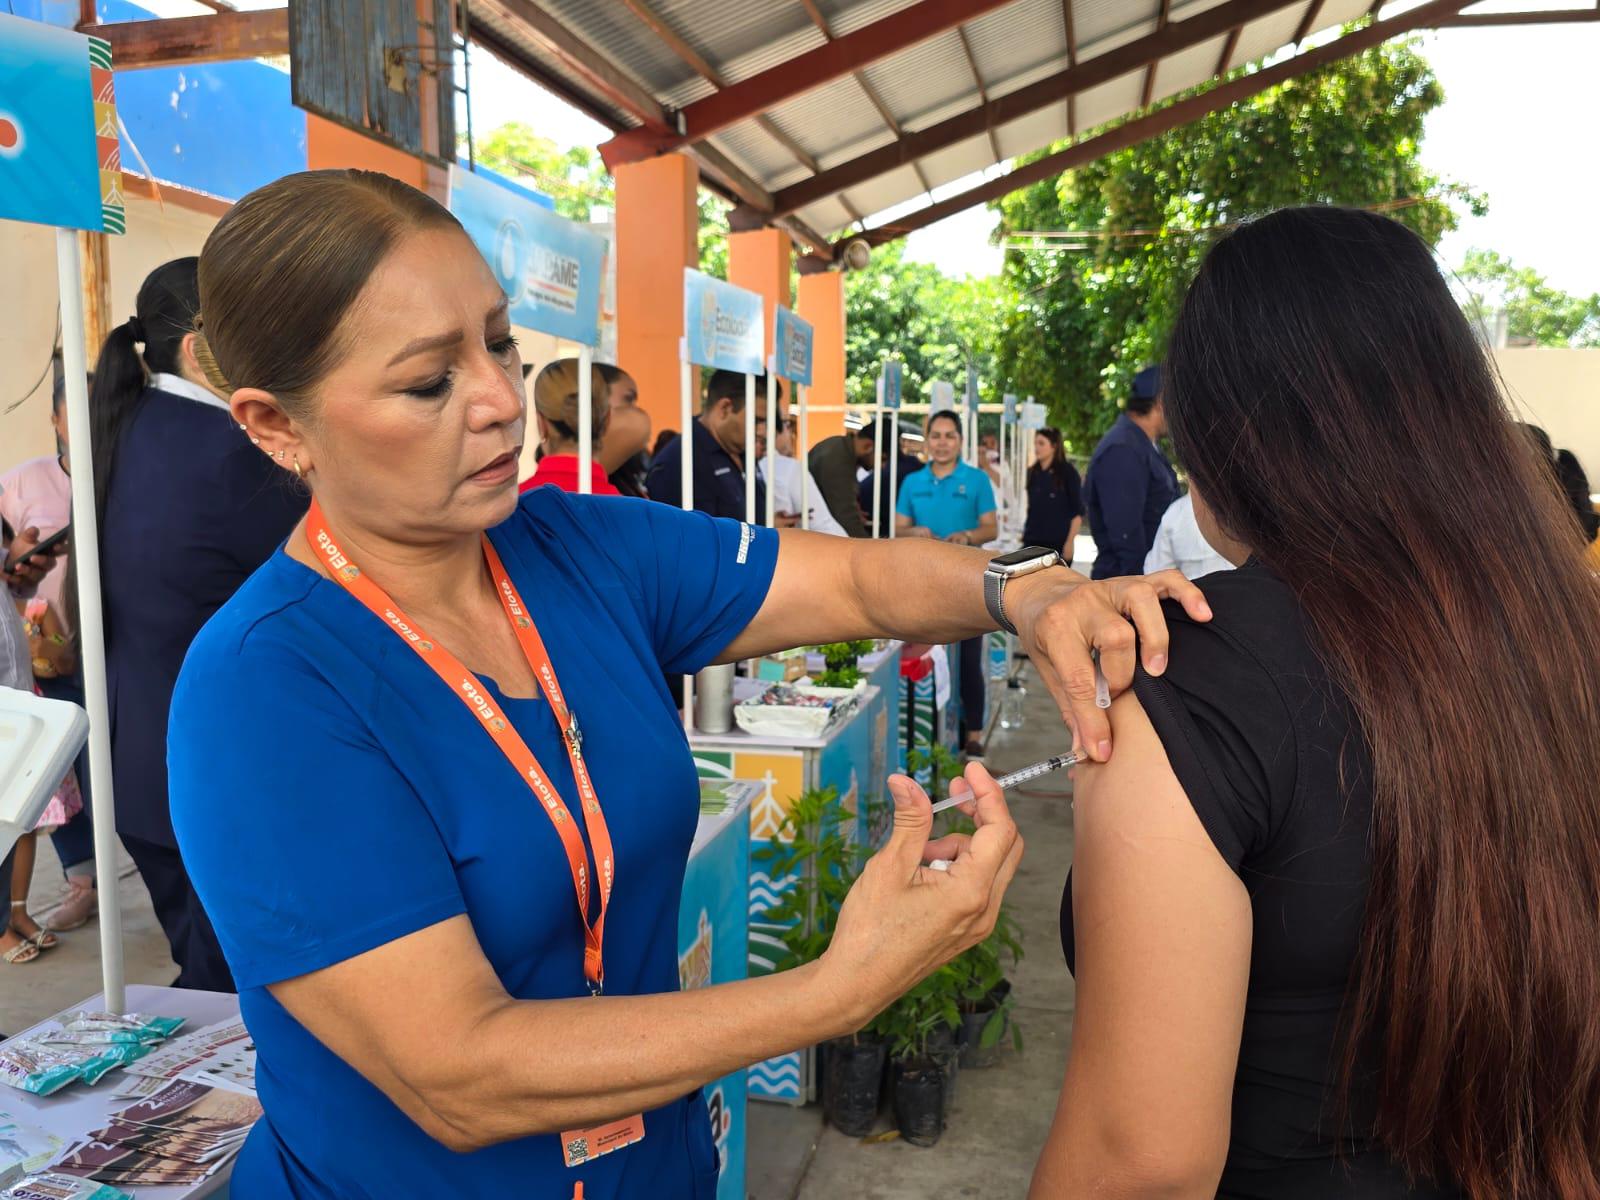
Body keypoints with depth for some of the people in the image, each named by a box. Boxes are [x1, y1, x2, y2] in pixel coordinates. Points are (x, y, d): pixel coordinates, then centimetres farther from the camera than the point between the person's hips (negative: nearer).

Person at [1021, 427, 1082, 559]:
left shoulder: (1067, 472, -3)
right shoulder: (1032, 472, 10)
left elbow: (1077, 512, -5)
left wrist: (1070, 542, -12)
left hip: (1058, 543, -4)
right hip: (1032, 541, 4)